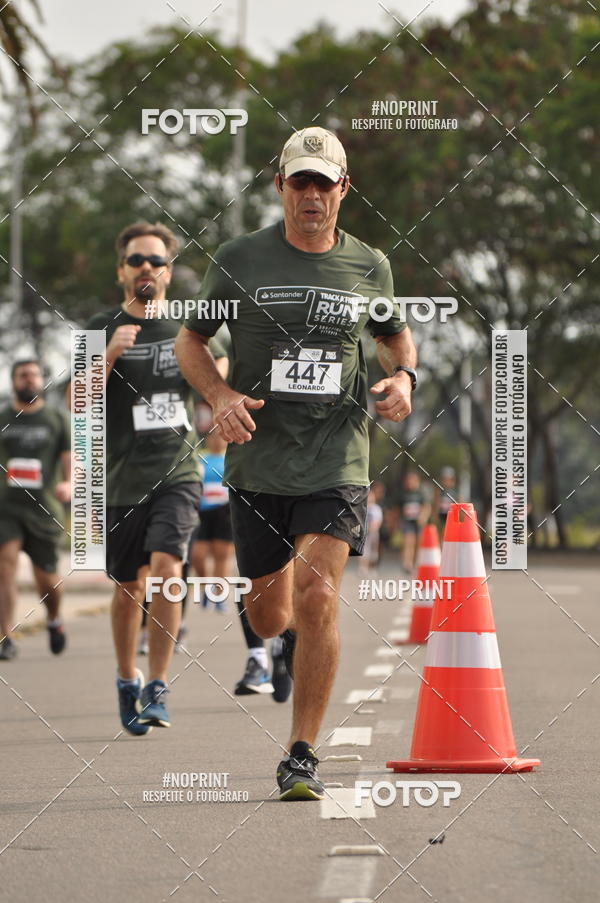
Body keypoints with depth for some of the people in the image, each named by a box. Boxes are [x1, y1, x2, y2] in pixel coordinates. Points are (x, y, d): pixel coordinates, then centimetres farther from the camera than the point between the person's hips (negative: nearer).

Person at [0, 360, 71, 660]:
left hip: (44, 508, 0)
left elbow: (71, 458, 2)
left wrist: (69, 484, -16)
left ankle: (54, 619, 38)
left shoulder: (58, 419, 9)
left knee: (47, 579, 4)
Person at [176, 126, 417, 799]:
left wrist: (403, 376, 2)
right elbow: (190, 341, 9)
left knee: (316, 595, -18)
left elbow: (395, 334, 24)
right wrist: (220, 396, -9)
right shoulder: (238, 260, 0)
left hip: (337, 463, -1)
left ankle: (302, 755, -10)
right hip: (257, 460, 1)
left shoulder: (369, 266, 5)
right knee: (269, 613, 9)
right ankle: (295, 645, 48)